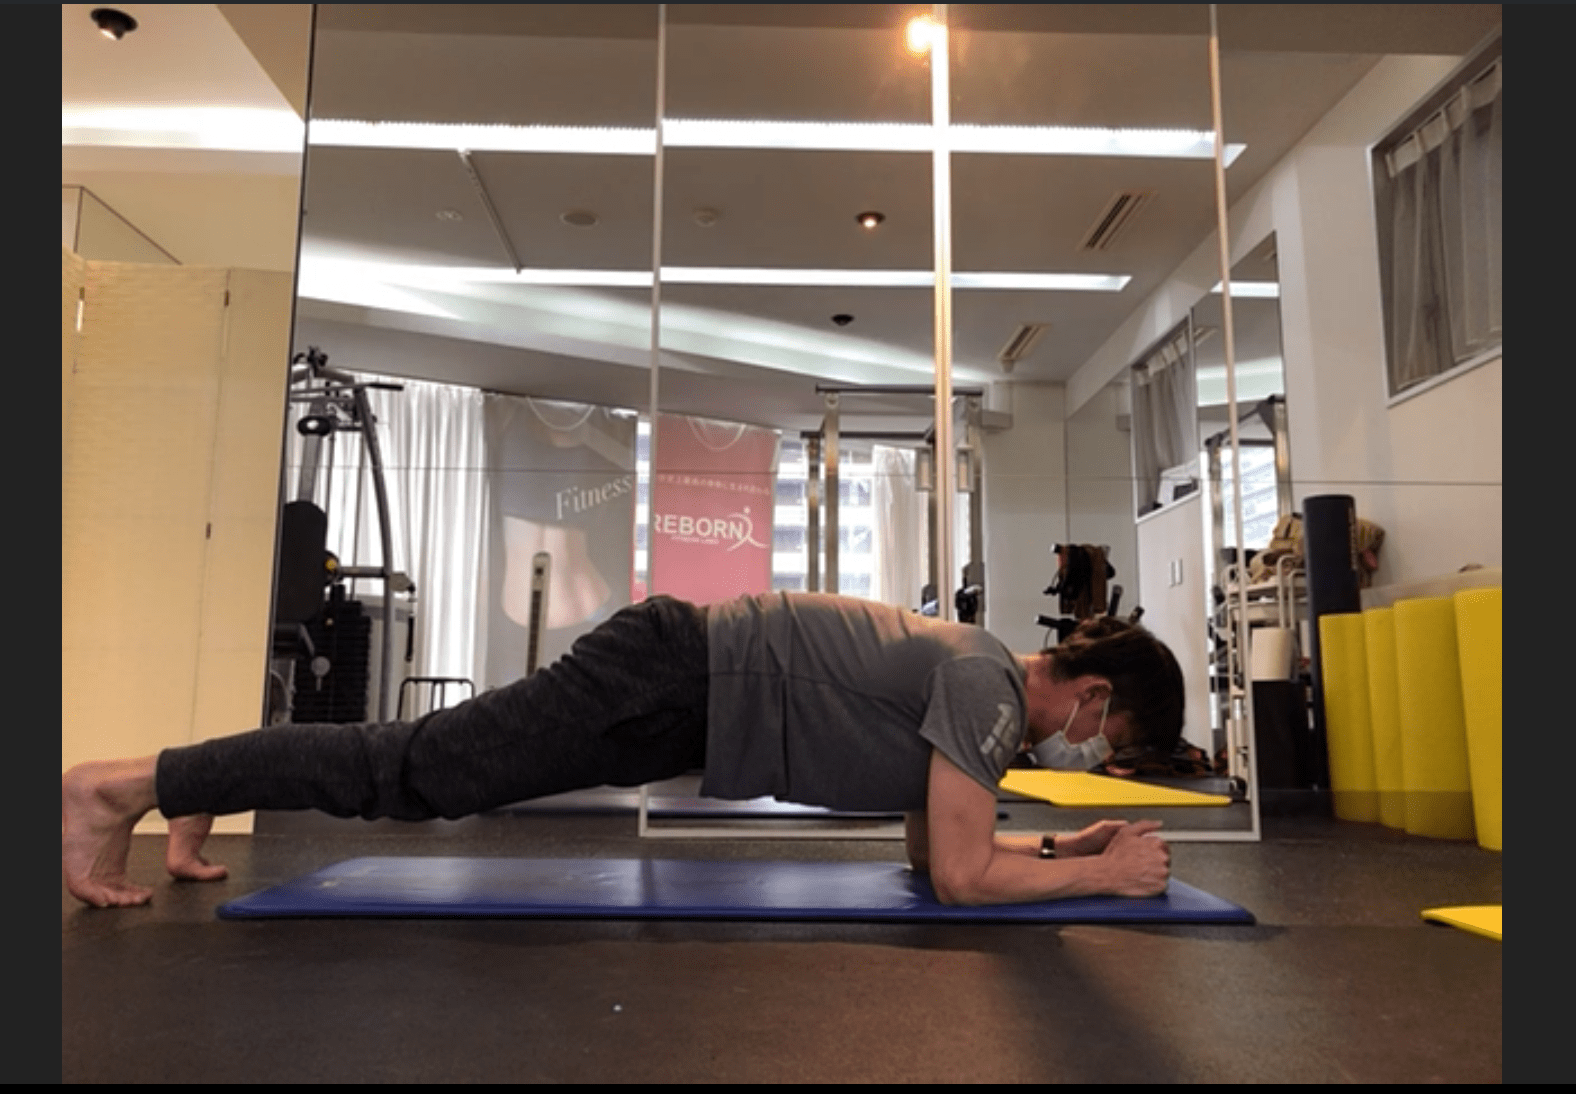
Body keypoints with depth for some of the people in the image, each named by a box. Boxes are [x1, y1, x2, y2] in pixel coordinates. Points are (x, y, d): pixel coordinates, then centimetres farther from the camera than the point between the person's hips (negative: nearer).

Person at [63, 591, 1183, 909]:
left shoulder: (979, 683, 15)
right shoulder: (989, 687, -14)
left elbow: (932, 845, 22)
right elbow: (962, 877, -17)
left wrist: (1066, 841, 18)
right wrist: (1104, 874, -5)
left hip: (691, 697, 8)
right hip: (677, 678, -8)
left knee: (430, 767, 15)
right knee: (421, 770, -5)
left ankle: (211, 790, 29)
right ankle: (123, 784, 6)